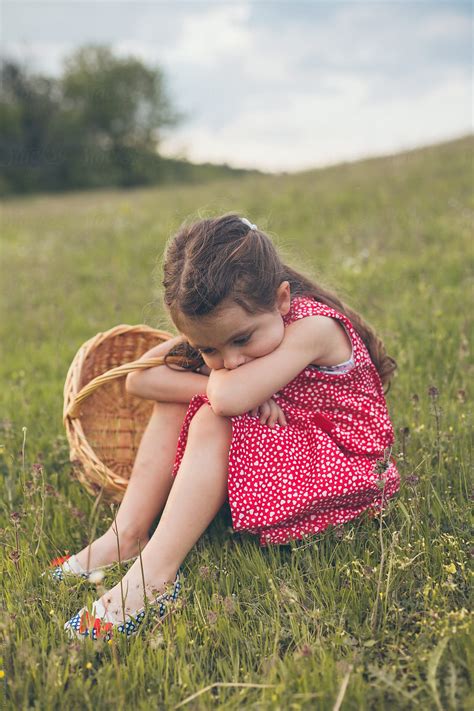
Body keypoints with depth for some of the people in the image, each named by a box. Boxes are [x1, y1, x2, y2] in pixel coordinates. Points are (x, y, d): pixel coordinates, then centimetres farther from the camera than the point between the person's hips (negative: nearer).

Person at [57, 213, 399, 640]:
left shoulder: (313, 326, -28)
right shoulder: (222, 331, -7)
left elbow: (229, 398, -41)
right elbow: (139, 379, -14)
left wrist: (220, 380, -16)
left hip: (340, 465, -7)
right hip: (275, 443, 7)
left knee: (213, 422, -28)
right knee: (176, 400, -6)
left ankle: (155, 573, -28)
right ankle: (127, 536, -9)